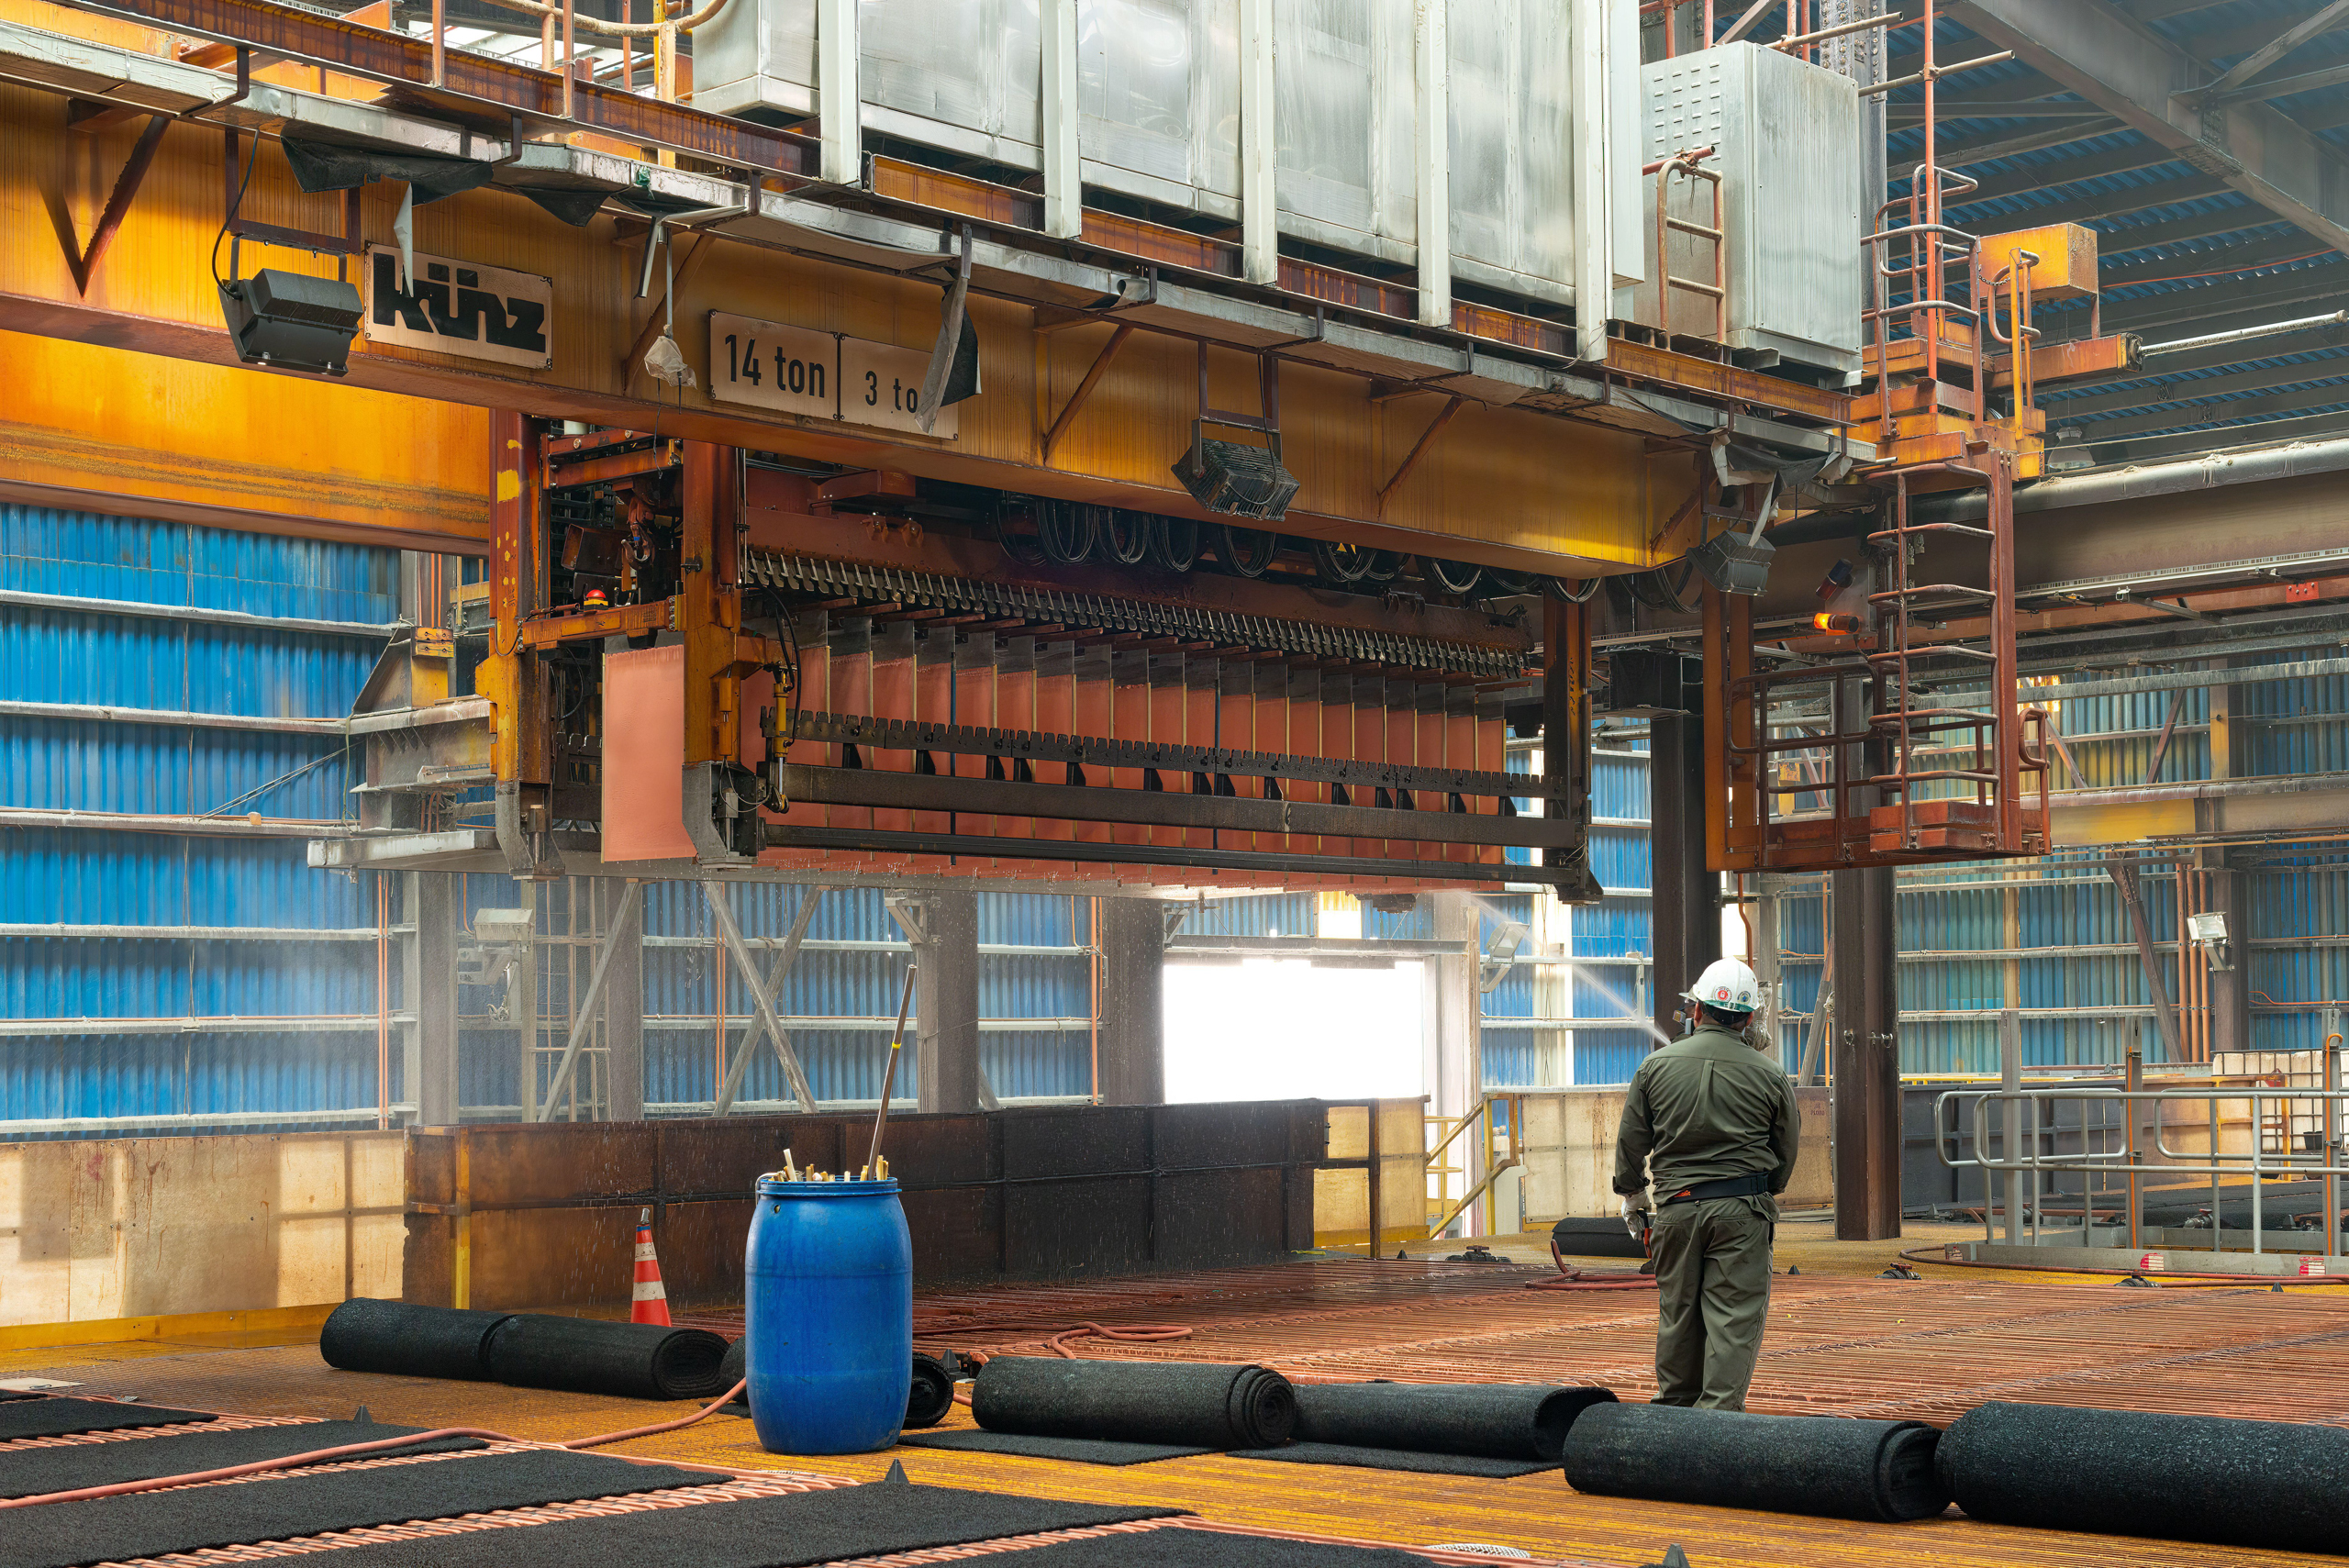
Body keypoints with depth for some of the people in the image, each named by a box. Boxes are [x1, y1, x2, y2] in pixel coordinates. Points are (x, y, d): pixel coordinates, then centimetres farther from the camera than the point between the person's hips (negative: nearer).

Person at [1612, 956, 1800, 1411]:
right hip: (1742, 1211, -2)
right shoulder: (1770, 1076, 0)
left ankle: (1674, 1404, 21)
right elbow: (1786, 1152, 10)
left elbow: (1631, 1141, 7)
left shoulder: (1656, 1065, 2)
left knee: (1677, 1313, 13)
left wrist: (1632, 1195, 21)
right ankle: (1719, 1411, -5)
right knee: (1734, 1318, -1)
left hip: (1676, 1208, 2)